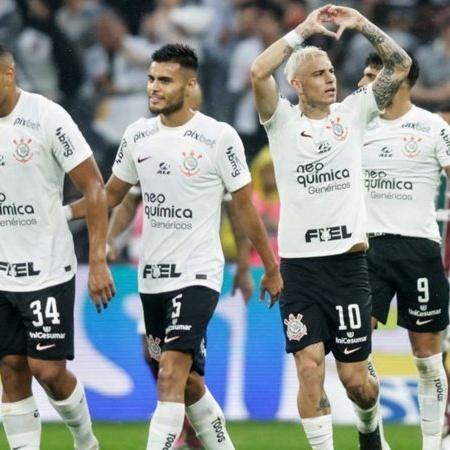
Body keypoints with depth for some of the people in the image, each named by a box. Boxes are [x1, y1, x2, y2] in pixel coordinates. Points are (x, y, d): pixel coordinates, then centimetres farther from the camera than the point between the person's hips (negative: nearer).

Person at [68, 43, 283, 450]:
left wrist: (272, 270, 4)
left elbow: (245, 206, -1)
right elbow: (111, 195, 17)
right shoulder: (138, 135, 5)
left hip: (197, 275, -6)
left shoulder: (219, 137, -9)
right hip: (152, 275, 6)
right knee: (187, 381, 13)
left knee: (171, 376, -18)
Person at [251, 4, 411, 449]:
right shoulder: (282, 121, 1)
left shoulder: (352, 112, 7)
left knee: (355, 378, 5)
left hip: (348, 263, 1)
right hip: (299, 267, -1)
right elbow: (258, 73, -16)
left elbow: (400, 65, 4)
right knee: (310, 367, -10)